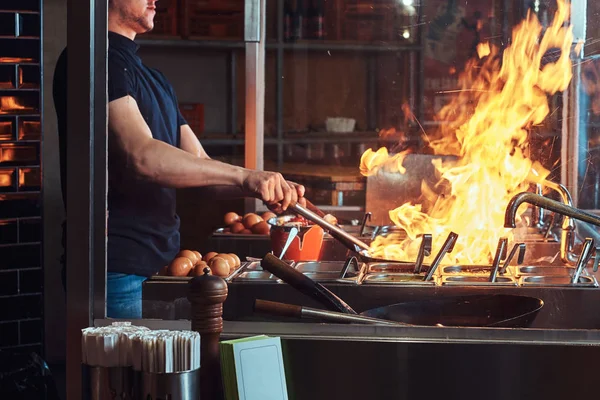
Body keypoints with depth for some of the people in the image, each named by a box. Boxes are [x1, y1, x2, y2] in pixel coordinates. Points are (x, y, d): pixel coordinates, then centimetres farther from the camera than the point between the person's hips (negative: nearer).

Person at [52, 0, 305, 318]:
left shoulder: (155, 80, 21)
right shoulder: (101, 60, -10)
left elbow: (200, 166, 16)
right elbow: (140, 156, -23)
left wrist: (266, 187, -4)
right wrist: (245, 177, -24)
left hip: (159, 264, 9)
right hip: (119, 268, -9)